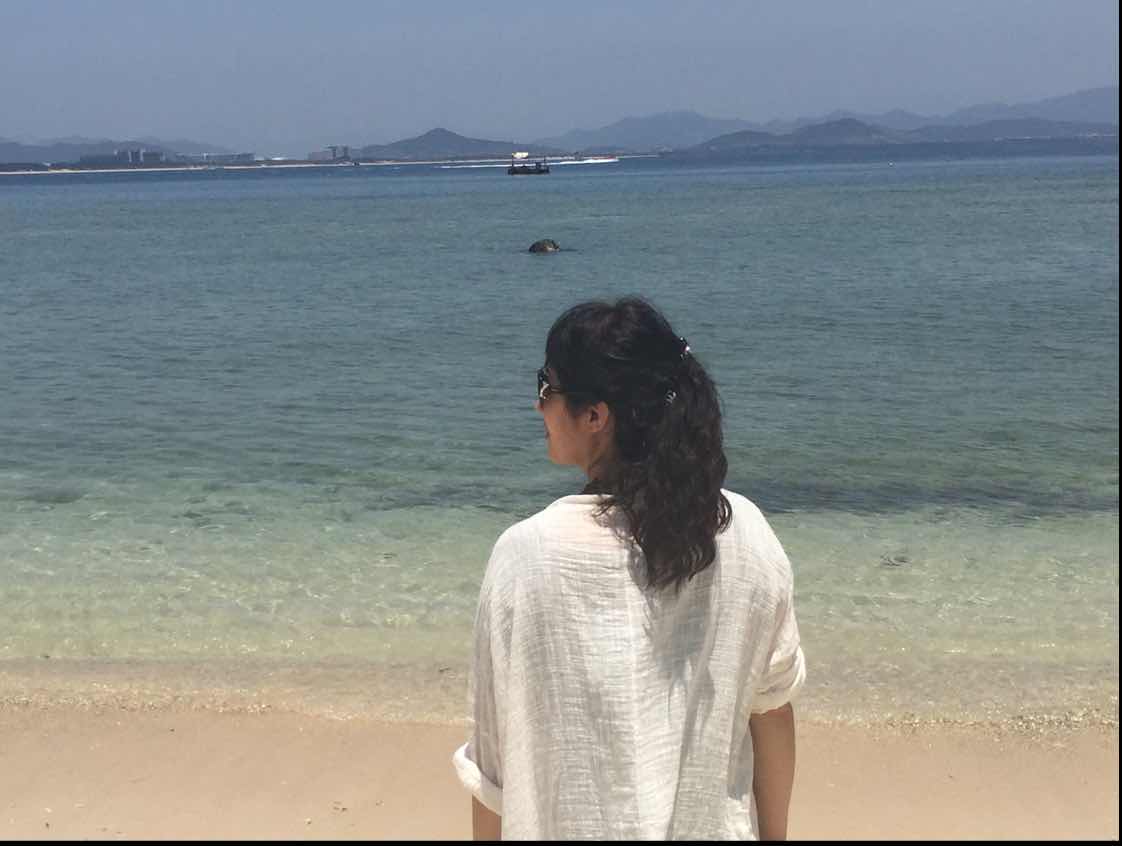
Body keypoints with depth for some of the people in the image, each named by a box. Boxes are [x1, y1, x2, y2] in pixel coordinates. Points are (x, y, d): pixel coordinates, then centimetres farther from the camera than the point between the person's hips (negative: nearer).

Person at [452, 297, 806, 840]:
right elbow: (771, 712, -3)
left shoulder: (526, 555, -20)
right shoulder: (745, 533, -12)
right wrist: (773, 831, 11)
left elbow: (495, 754, -13)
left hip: (573, 824, -2)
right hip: (712, 824, 3)